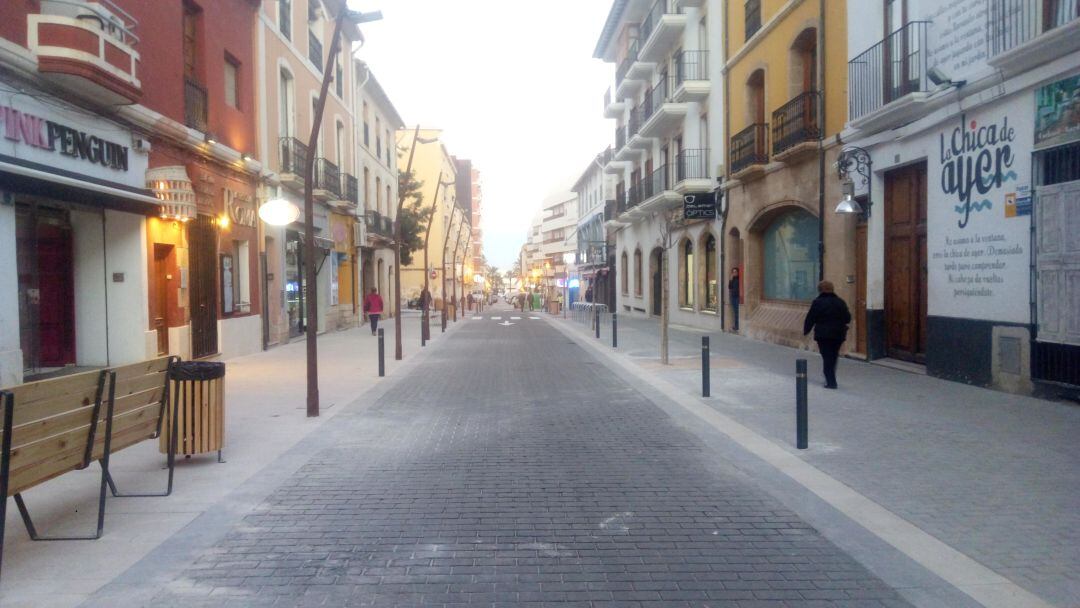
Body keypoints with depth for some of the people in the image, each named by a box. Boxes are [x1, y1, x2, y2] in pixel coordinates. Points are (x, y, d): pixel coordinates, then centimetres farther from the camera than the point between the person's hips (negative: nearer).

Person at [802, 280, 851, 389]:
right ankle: (831, 379, 27)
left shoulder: (817, 302, -8)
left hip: (823, 335, -4)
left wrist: (805, 330, 5)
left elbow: (810, 319, -6)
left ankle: (831, 381, -6)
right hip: (838, 334, 4)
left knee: (827, 357, 0)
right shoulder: (840, 302, 5)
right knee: (833, 357, 17)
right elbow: (848, 318, 9)